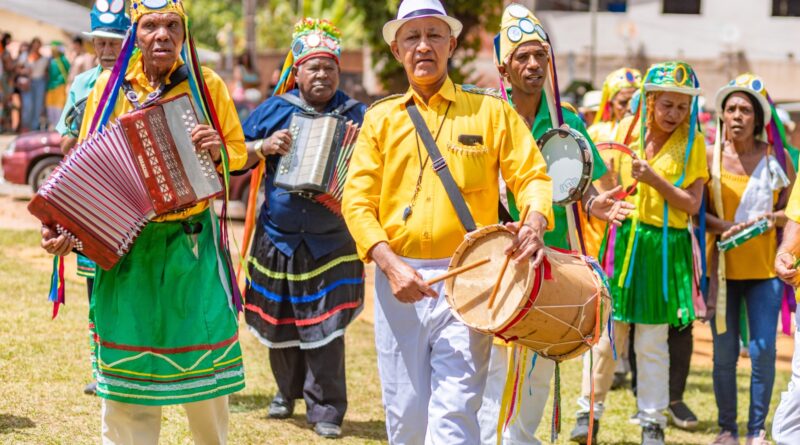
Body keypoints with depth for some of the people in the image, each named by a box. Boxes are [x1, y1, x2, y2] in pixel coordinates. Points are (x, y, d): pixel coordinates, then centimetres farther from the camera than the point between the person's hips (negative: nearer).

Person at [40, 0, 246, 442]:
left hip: (192, 244, 0)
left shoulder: (208, 86, 2)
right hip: (124, 247, 1)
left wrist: (219, 150, -15)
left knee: (202, 363, 5)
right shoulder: (109, 87, 4)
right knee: (125, 366, 4)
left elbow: (239, 151, 8)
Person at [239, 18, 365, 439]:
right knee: (280, 324, 13)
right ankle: (287, 392, 34)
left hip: (331, 243, -2)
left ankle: (326, 410, 3)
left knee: (325, 328, -6)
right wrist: (264, 147, -14)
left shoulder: (356, 115, 2)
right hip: (277, 239, 2)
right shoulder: (275, 110, 2)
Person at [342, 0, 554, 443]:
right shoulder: (380, 119, 11)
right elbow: (357, 201, 4)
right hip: (400, 281, 2)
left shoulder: (489, 111, 7)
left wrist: (534, 220, -20)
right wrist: (391, 265, -11)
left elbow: (532, 176, 3)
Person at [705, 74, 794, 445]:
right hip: (722, 267, 0)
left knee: (763, 351, -3)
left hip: (764, 268, 0)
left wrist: (771, 218, -12)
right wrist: (724, 227, -17)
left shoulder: (777, 157, 1)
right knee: (724, 352, 3)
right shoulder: (710, 155, 0)